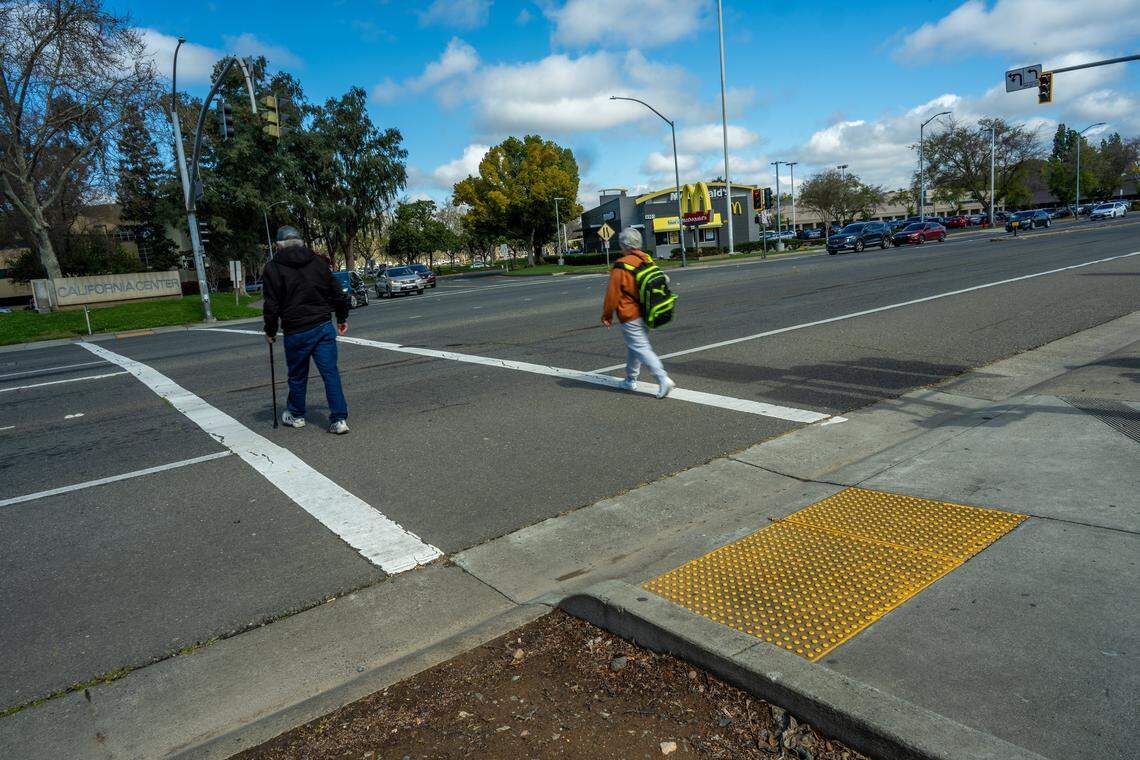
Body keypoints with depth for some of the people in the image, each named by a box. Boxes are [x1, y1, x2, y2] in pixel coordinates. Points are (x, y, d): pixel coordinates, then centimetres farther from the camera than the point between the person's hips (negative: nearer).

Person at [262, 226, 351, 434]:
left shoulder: (273, 268, -3)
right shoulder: (318, 261, 7)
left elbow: (272, 304, -5)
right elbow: (338, 294, 10)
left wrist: (270, 331, 8)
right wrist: (342, 318, 22)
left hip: (296, 332, -2)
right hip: (324, 327, 2)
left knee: (297, 376, 14)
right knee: (331, 373, 2)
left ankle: (296, 415, 32)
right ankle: (339, 419, -2)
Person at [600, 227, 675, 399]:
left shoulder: (621, 267, -18)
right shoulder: (647, 261, 4)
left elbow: (612, 294, -12)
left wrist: (607, 315, 1)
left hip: (630, 317, -8)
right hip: (646, 314, 8)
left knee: (641, 348, -6)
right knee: (633, 347, 21)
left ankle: (663, 380, -15)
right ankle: (631, 380, 32)